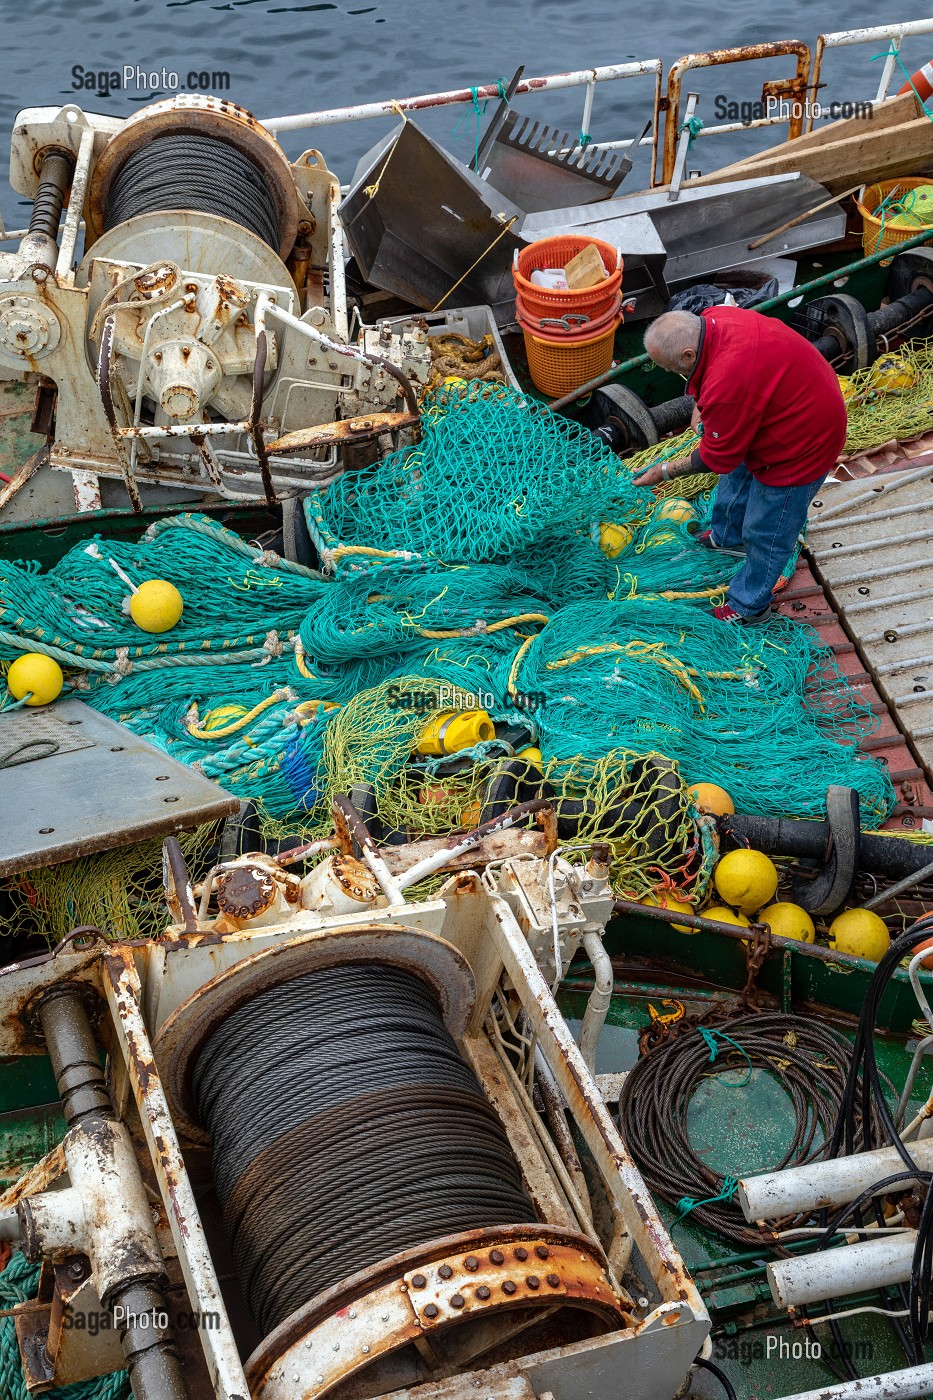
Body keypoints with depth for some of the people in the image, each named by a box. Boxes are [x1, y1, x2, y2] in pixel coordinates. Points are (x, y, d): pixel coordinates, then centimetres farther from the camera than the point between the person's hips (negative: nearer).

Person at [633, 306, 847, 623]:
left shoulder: (727, 386, -41)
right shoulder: (711, 319, -15)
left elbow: (717, 458, -23)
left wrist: (665, 472, -11)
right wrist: (703, 406, 1)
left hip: (803, 445, -9)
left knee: (765, 532, 10)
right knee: (739, 474, 32)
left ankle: (749, 607, 31)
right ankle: (727, 535, 59)